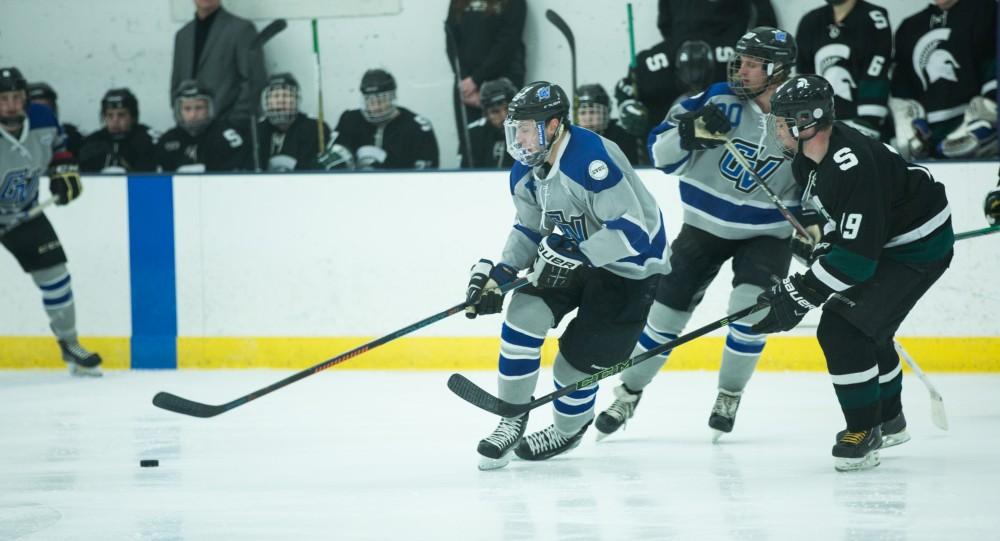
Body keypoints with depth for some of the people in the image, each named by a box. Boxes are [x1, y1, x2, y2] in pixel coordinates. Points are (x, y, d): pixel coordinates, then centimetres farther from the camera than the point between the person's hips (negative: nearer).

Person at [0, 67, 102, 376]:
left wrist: (64, 173, -5)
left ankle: (70, 345, 26)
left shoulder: (42, 120, -12)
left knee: (54, 273, 7)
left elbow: (57, 146, 10)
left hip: (25, 212, 5)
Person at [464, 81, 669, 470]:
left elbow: (632, 229, -34)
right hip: (575, 254, 8)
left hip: (631, 265, -8)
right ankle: (513, 420, 2)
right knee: (525, 313, -13)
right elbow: (529, 230, 9)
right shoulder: (525, 172, -4)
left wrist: (574, 256, -36)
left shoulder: (590, 158, -32)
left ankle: (568, 430, 26)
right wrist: (499, 274, -6)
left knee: (577, 363, -5)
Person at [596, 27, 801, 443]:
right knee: (667, 311, 3)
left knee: (751, 308, -20)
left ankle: (729, 396, 3)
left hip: (766, 233, -1)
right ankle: (628, 394, 22)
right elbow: (661, 154, -12)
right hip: (705, 226, 1)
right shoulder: (719, 101, -13)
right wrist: (689, 131, -30)